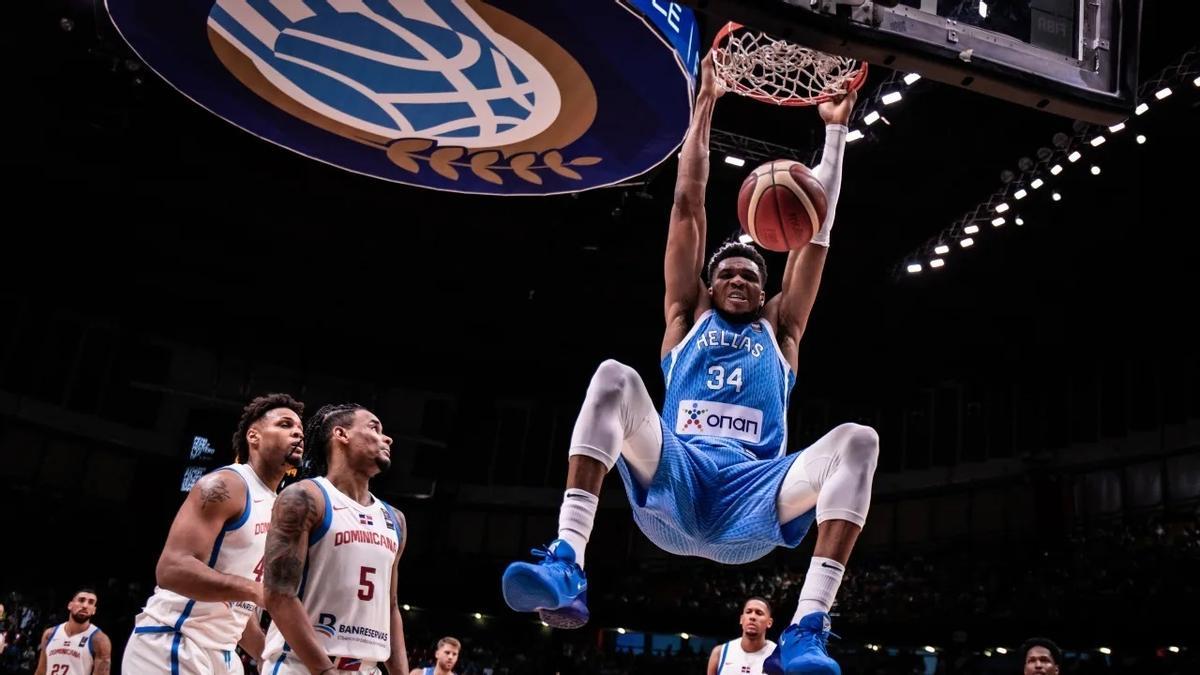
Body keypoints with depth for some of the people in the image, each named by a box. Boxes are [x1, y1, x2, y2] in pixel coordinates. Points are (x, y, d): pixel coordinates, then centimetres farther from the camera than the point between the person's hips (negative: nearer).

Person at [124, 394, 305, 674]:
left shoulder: (277, 510, 16)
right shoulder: (226, 485, -12)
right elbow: (171, 569, -24)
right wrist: (257, 590, -31)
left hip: (220, 652, 9)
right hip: (169, 644, -9)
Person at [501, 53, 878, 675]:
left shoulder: (779, 329, 27)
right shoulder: (688, 317, 25)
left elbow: (816, 228, 26)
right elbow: (687, 206, 24)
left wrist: (835, 132, 27)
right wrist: (705, 105, 25)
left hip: (755, 493, 1)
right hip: (675, 479, -1)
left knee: (857, 440, -24)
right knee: (614, 378, -25)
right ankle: (567, 568, -38)